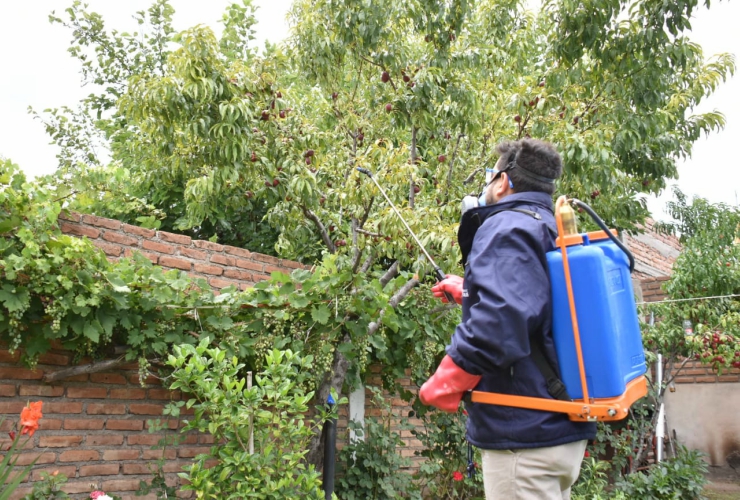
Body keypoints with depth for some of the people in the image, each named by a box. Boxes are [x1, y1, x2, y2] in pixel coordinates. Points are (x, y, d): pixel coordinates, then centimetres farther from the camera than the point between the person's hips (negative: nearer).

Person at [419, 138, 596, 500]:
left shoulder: (506, 228, -14)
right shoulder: (550, 231, 15)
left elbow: (497, 324, -28)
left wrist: (442, 386, -17)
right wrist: (468, 291, 35)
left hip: (524, 435, -10)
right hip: (561, 427, 10)